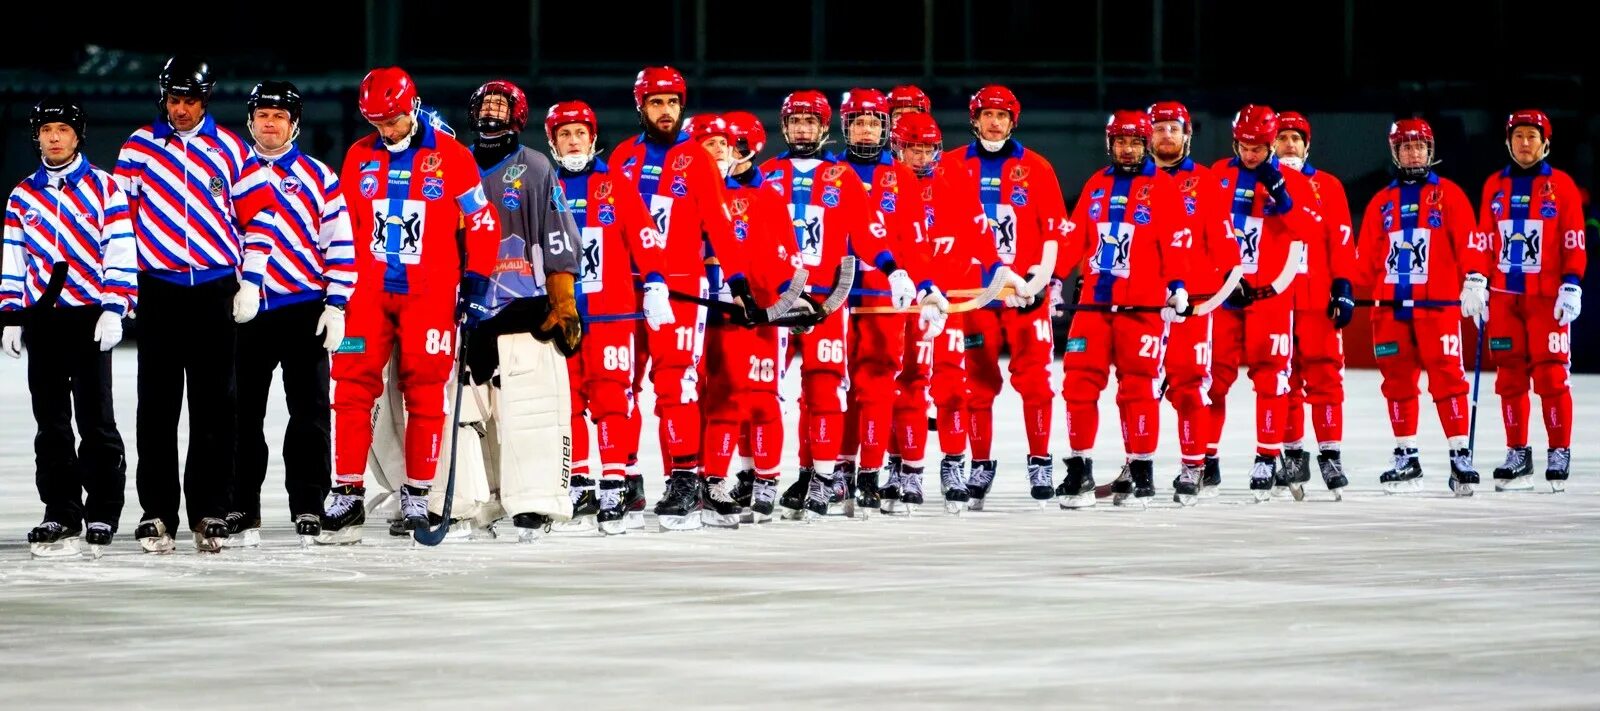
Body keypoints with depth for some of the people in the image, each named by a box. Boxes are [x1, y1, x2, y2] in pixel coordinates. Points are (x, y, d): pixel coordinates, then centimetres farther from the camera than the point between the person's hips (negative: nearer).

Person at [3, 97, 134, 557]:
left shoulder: (104, 188, 1)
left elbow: (121, 252, -3)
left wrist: (114, 310, -11)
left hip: (90, 317, -4)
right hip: (40, 319, 4)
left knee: (95, 420, -3)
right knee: (51, 423, 4)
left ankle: (102, 515, 2)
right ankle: (61, 516, 8)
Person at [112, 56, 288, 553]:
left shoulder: (229, 150, 5)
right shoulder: (139, 147, 6)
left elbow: (259, 213, 7)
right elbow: (120, 213, 7)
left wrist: (250, 282, 2)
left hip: (216, 291, 0)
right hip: (159, 290, 0)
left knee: (215, 408, 2)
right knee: (157, 408, -1)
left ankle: (210, 512, 7)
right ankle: (156, 513, 2)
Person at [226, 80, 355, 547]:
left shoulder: (317, 177, 5)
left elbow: (340, 243, 1)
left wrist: (336, 306, -6)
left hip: (304, 310, -2)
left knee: (310, 412, -1)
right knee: (243, 415, 4)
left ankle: (309, 509, 4)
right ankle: (241, 512, 10)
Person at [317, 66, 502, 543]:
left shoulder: (450, 156, -2)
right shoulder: (359, 157, 8)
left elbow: (481, 222, 3)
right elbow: (344, 225, 15)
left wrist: (476, 285, -1)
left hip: (430, 291, -3)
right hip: (369, 289, 3)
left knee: (425, 391, -1)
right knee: (352, 385, -5)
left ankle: (417, 496, 7)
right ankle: (348, 495, -2)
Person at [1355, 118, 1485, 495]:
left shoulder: (1449, 194, 5)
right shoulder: (1381, 202, 15)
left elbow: (1469, 242, -2)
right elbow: (1366, 257, 15)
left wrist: (1474, 281, -12)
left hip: (1438, 306, -4)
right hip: (1390, 308, 4)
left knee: (1446, 378, -10)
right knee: (1398, 381, 6)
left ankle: (1460, 456, -10)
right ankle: (1406, 458, 13)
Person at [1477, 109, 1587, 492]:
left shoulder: (1561, 185, 1)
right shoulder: (1494, 186, 11)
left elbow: (1574, 242, -2)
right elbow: (1484, 240, 13)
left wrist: (1571, 287, -10)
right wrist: (1476, 284, 6)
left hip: (1547, 297, -3)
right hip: (1505, 296, 4)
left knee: (1551, 374, -6)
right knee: (1510, 375, 4)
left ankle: (1559, 453, 1)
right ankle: (1517, 454, 11)